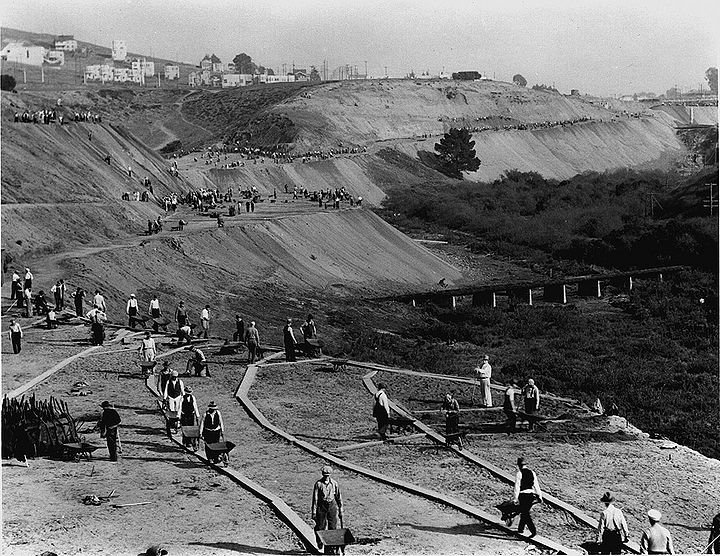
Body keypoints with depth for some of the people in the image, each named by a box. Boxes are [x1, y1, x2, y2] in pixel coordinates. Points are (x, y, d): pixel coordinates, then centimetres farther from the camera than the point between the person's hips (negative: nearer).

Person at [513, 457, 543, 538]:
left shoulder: (519, 473, -7)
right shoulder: (532, 472, 10)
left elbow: (517, 487, -10)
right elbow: (536, 485, 11)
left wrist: (516, 498, -8)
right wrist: (539, 496, 14)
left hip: (523, 495, -6)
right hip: (531, 494, 6)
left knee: (525, 514, -4)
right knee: (525, 512, 19)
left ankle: (533, 531, -14)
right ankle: (520, 529, 27)